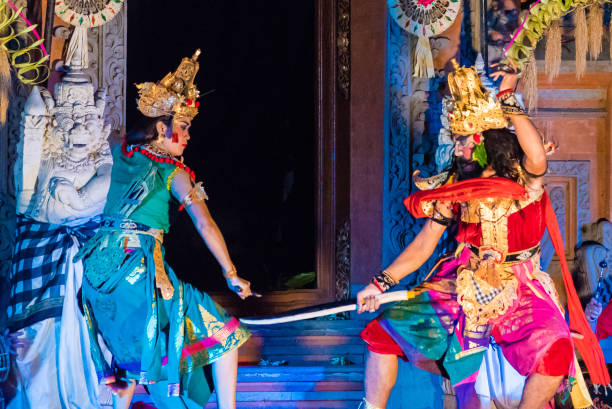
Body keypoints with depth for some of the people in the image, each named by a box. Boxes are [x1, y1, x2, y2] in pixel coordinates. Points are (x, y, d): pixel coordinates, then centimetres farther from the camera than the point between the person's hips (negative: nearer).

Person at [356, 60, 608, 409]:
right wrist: (381, 284, -1)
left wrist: (507, 98, -24)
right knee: (383, 331, -6)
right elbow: (424, 244, 7)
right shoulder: (456, 188, 5)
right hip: (461, 288, 4)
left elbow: (538, 157, -31)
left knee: (554, 352, -33)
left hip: (518, 291, -4)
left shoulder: (523, 182, -6)